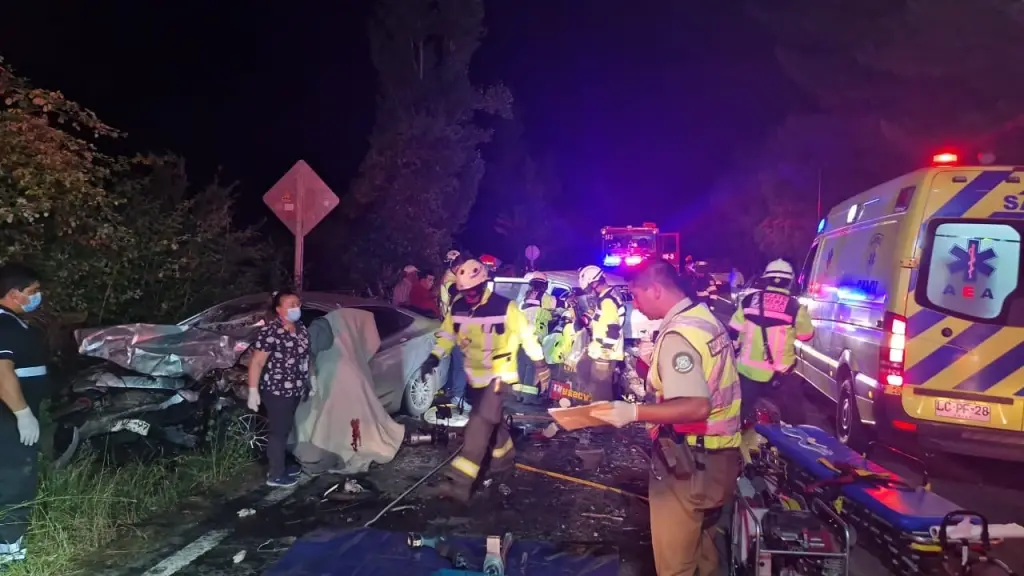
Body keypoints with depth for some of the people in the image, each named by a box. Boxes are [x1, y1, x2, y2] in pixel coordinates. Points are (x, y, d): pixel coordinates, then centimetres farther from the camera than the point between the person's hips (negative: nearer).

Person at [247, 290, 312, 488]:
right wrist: (253, 390, -21)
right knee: (278, 432, 3)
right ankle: (275, 475, 16)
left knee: (285, 429, 20)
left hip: (294, 390, 8)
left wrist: (309, 381, 18)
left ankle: (279, 466, 35)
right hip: (276, 391, -8)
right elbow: (256, 362, -19)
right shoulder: (270, 332, -21)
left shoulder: (300, 328, 4)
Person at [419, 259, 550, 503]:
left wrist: (540, 364, -1)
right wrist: (434, 357, -9)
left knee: (482, 420, -15)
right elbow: (447, 334, 7)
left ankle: (460, 481, -20)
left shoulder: (505, 307, -18)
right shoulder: (457, 307, -5)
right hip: (475, 374, 6)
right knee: (492, 418, 20)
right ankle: (505, 457, 46)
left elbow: (526, 334, -8)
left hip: (500, 373, -6)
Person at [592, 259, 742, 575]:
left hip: (689, 461, -10)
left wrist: (634, 412, -27)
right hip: (716, 454, 10)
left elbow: (696, 407, -29)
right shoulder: (705, 318, 8)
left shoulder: (678, 335, -22)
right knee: (700, 546, 24)